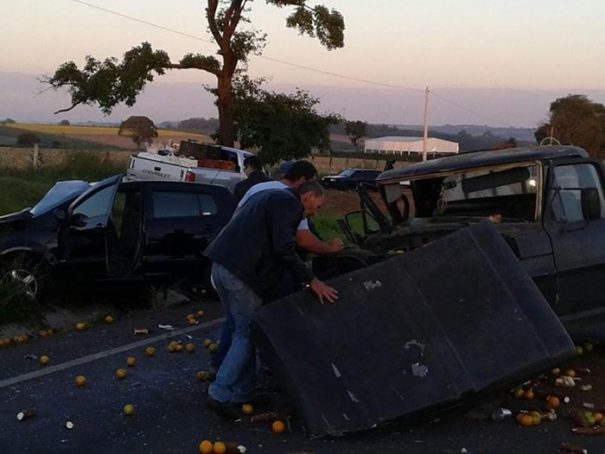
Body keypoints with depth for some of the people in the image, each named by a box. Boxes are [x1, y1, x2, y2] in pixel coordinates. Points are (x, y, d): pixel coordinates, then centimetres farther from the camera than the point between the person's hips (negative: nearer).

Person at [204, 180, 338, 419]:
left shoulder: (273, 197, 25)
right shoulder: (288, 203, -6)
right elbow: (284, 250, -16)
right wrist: (311, 281, -12)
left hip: (222, 265, 10)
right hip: (241, 272, -10)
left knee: (241, 331, 17)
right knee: (247, 334, -2)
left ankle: (241, 393, 23)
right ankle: (220, 395, -4)